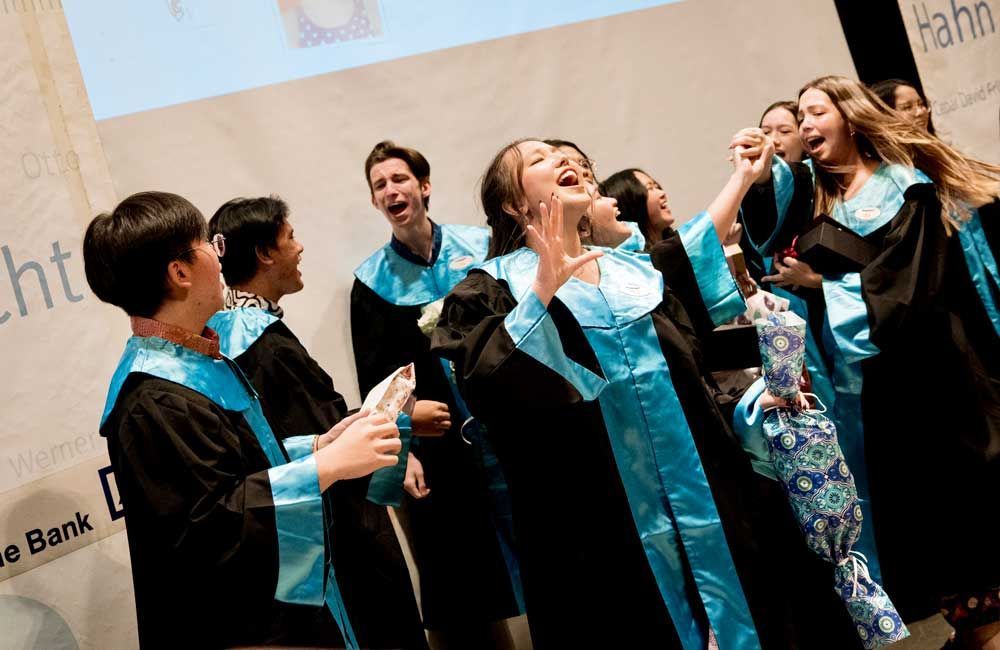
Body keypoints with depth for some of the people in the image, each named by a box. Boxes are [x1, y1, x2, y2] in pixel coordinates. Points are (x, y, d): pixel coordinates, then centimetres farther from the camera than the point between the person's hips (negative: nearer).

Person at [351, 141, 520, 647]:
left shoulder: (480, 245, 4)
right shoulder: (371, 279, 3)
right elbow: (375, 380, 1)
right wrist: (402, 450, -9)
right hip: (436, 446, 0)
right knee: (457, 577, 4)